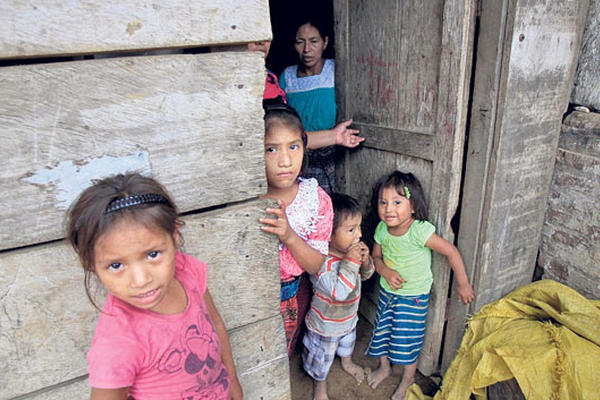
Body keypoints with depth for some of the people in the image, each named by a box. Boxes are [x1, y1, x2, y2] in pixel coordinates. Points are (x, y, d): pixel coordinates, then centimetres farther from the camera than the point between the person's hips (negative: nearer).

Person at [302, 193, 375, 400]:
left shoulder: (353, 249, -15)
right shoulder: (322, 263, -39)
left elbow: (365, 275, -1)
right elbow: (338, 292, -44)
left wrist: (365, 261, -24)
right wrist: (350, 262, -45)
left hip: (349, 316, 7)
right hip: (326, 324, -7)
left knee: (348, 341, 36)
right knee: (322, 356, 19)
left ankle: (347, 362, 68)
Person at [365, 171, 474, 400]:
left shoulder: (419, 231, -29)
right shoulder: (382, 229, -12)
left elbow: (451, 252, -21)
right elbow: (376, 256, 4)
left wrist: (463, 284, -13)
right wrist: (385, 271, -17)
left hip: (413, 296, -5)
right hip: (387, 291, 5)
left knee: (407, 338, 8)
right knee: (382, 330, 19)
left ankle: (408, 377, 37)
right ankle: (384, 367, 46)